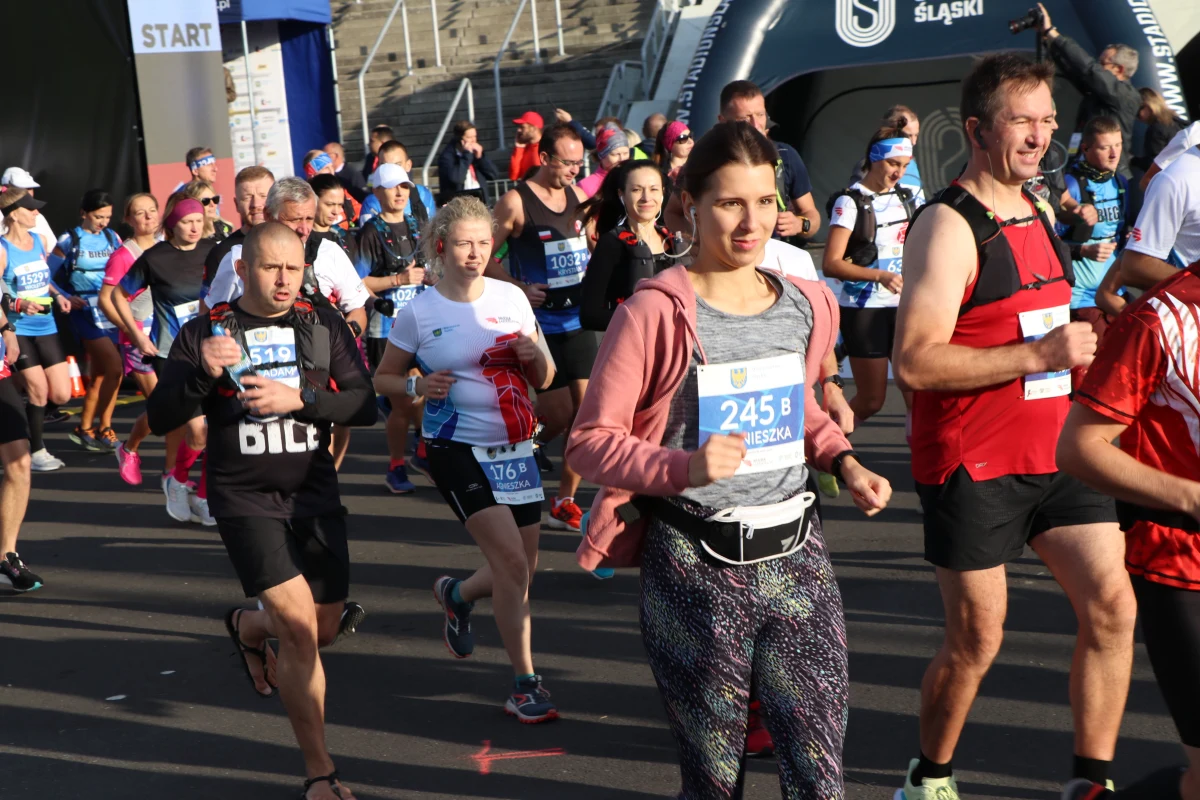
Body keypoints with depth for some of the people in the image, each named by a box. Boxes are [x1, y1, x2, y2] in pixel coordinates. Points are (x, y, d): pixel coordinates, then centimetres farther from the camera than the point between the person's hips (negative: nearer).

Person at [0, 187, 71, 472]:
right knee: (38, 389, -7)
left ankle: (29, 417, 31)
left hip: (46, 327, 6)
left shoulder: (40, 241, 7)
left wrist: (58, 295, 3)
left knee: (61, 395, 2)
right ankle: (36, 451, 11)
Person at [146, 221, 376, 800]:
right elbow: (160, 419, -6)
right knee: (298, 625, -17)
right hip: (245, 501, -4)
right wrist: (201, 373, -24)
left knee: (323, 632, 13)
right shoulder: (204, 332, -2)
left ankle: (246, 626, 48)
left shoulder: (324, 325, 3)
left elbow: (364, 405, -3)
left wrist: (300, 397, -19)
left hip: (315, 497, 4)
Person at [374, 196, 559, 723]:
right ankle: (524, 684, -1)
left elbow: (543, 381, 10)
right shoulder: (418, 313, -5)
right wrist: (418, 386, -15)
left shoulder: (511, 298, 3)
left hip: (515, 448, 5)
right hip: (457, 450, -4)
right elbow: (383, 378, 6)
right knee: (512, 562, -15)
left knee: (520, 571, 8)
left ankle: (456, 594, 41)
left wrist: (534, 354, -12)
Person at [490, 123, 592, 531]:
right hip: (540, 324, -5)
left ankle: (565, 501, 13)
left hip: (578, 320, 6)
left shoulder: (577, 196, 7)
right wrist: (518, 287, -17)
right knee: (559, 414, -4)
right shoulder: (516, 202, -10)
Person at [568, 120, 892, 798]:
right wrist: (684, 467, -26)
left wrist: (845, 462, 6)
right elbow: (591, 441, -10)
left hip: (797, 557, 4)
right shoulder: (654, 311, -11)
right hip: (696, 568, -4)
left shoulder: (808, 306, 7)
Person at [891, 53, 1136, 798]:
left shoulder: (1038, 209, 12)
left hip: (1055, 452, 8)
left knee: (1113, 606, 3)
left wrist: (1086, 331, 8)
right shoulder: (947, 226, -15)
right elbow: (915, 362, -24)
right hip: (974, 464, -7)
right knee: (976, 640, 2)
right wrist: (1039, 355, -25)